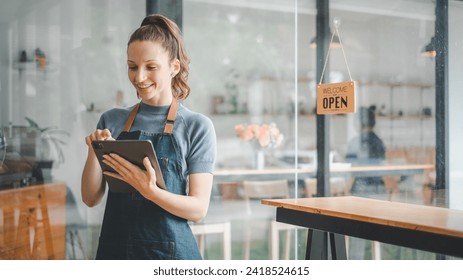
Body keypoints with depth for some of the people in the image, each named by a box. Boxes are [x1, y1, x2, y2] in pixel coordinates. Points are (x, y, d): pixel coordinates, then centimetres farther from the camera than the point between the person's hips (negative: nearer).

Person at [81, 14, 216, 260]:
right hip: (113, 247, 3)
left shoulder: (197, 126, -7)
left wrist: (149, 190, -26)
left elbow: (198, 208, -10)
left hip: (169, 250, -3)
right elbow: (91, 199, 4)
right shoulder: (111, 120, 3)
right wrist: (93, 153, -13)